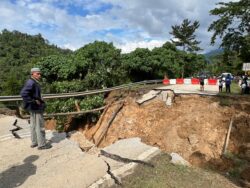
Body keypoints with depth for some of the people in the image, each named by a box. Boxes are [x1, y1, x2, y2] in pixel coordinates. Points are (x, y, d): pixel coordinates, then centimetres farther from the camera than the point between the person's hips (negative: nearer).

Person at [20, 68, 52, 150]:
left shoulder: (34, 82, 13)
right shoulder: (31, 83, -18)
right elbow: (23, 93, -29)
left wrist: (39, 99, 13)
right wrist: (34, 101, -24)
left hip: (34, 107, 11)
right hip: (35, 107, -11)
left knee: (34, 125, 16)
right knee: (40, 126, -3)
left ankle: (34, 142, 28)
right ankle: (42, 144, 7)